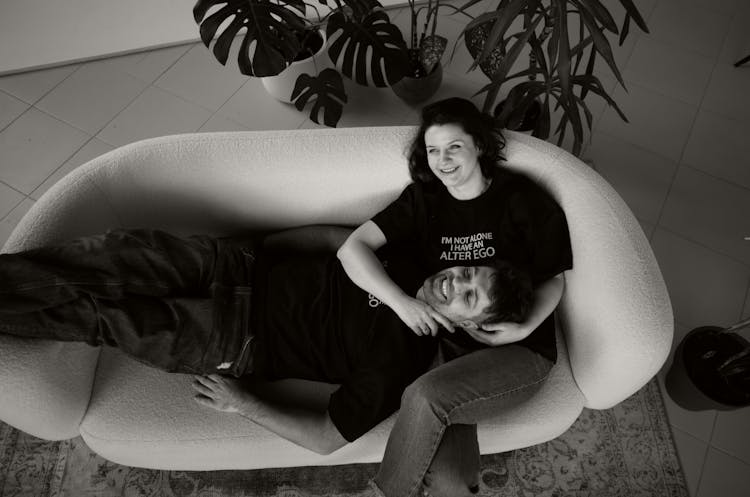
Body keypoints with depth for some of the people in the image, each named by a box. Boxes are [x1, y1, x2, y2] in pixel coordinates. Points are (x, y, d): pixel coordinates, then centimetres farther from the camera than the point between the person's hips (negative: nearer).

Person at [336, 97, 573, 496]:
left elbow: (552, 279, 4)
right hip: (449, 345, 2)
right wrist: (401, 302, -23)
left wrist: (524, 328, -15)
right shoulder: (422, 199, 2)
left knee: (425, 396, -28)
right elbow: (352, 247, -8)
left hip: (520, 351, -1)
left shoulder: (522, 200, -5)